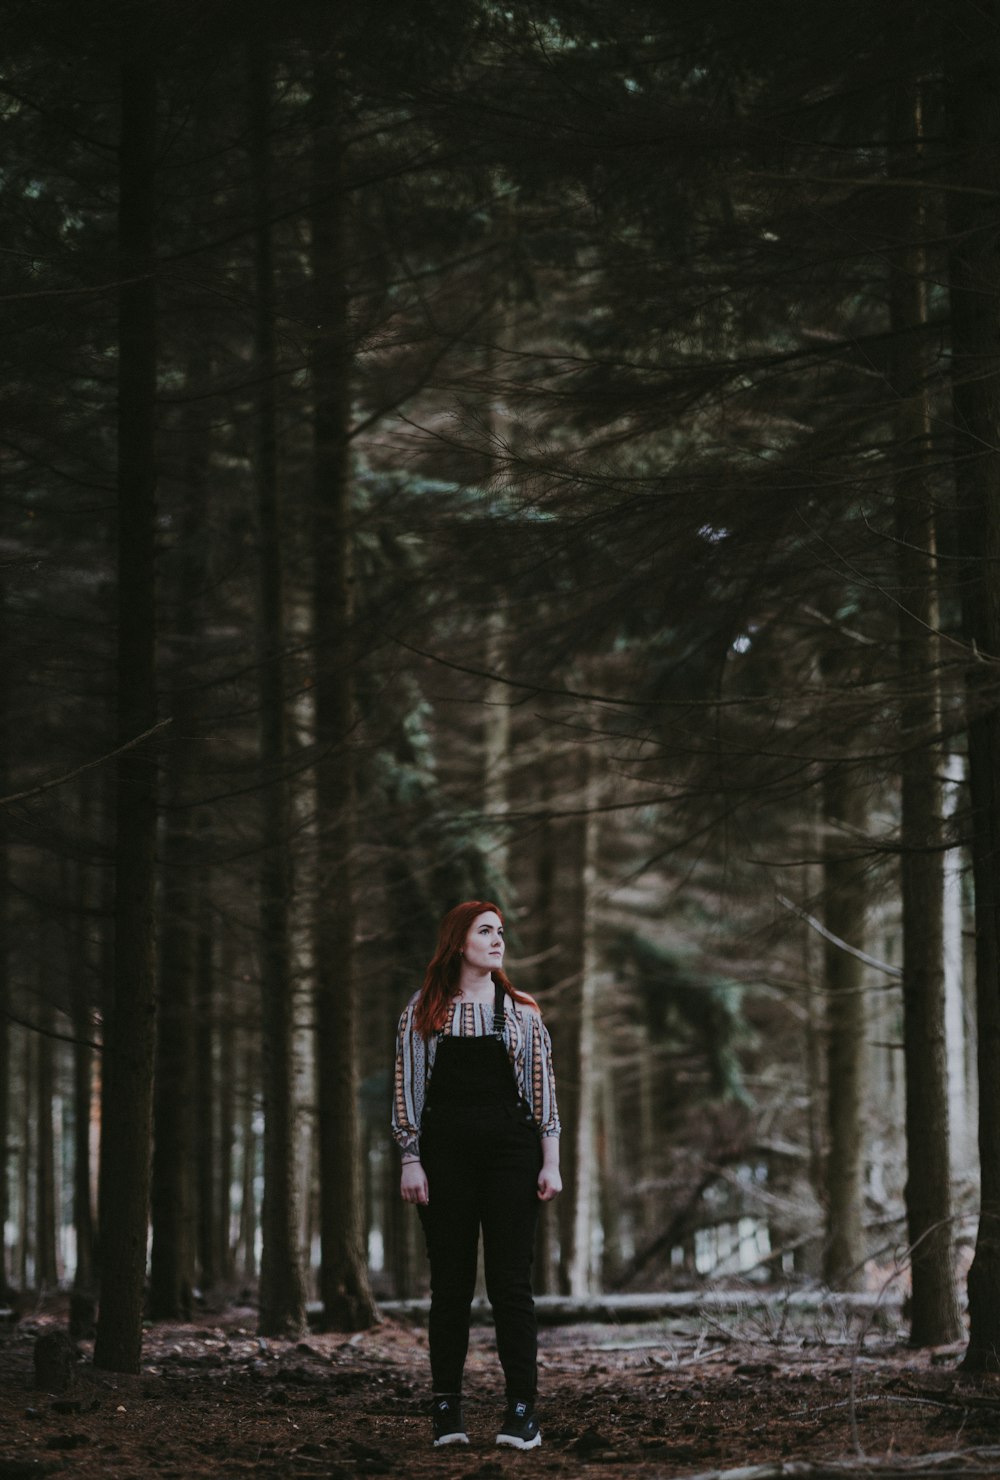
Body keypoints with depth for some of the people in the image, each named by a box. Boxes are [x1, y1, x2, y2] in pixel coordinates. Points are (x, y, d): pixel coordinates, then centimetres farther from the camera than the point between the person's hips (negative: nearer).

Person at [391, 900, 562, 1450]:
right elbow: (407, 1088, 6)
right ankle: (446, 1411, 4)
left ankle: (522, 1411, -4)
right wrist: (411, 1161, -2)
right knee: (450, 1284, 1)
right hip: (445, 1156, 0)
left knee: (510, 1281, -4)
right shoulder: (423, 1011, 7)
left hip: (510, 1154, 0)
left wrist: (551, 1162, 2)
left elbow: (543, 1090, 9)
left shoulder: (521, 1012, 10)